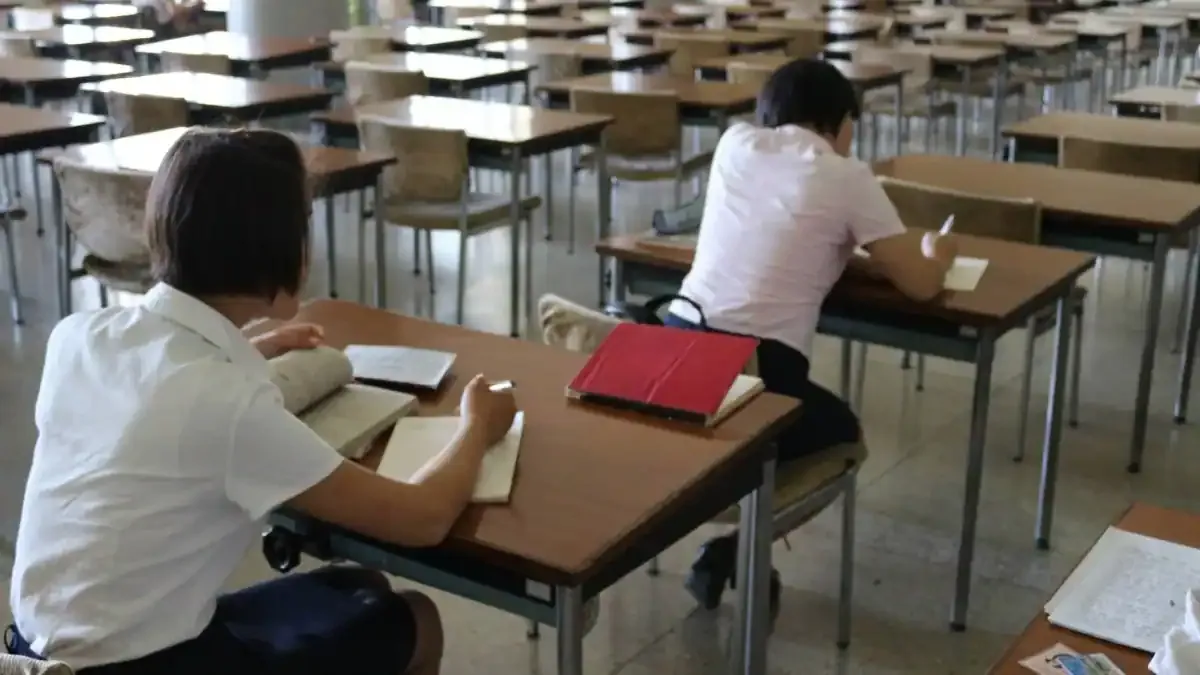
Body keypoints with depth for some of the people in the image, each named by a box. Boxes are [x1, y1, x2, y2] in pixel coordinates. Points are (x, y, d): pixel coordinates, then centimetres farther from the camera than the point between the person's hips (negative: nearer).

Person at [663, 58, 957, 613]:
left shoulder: (735, 143, 13)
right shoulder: (846, 176, 2)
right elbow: (920, 285, 7)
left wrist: (843, 253, 29)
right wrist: (936, 255, 29)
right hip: (756, 369, -5)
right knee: (843, 432, 28)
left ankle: (729, 544, 22)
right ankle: (738, 544, 11)